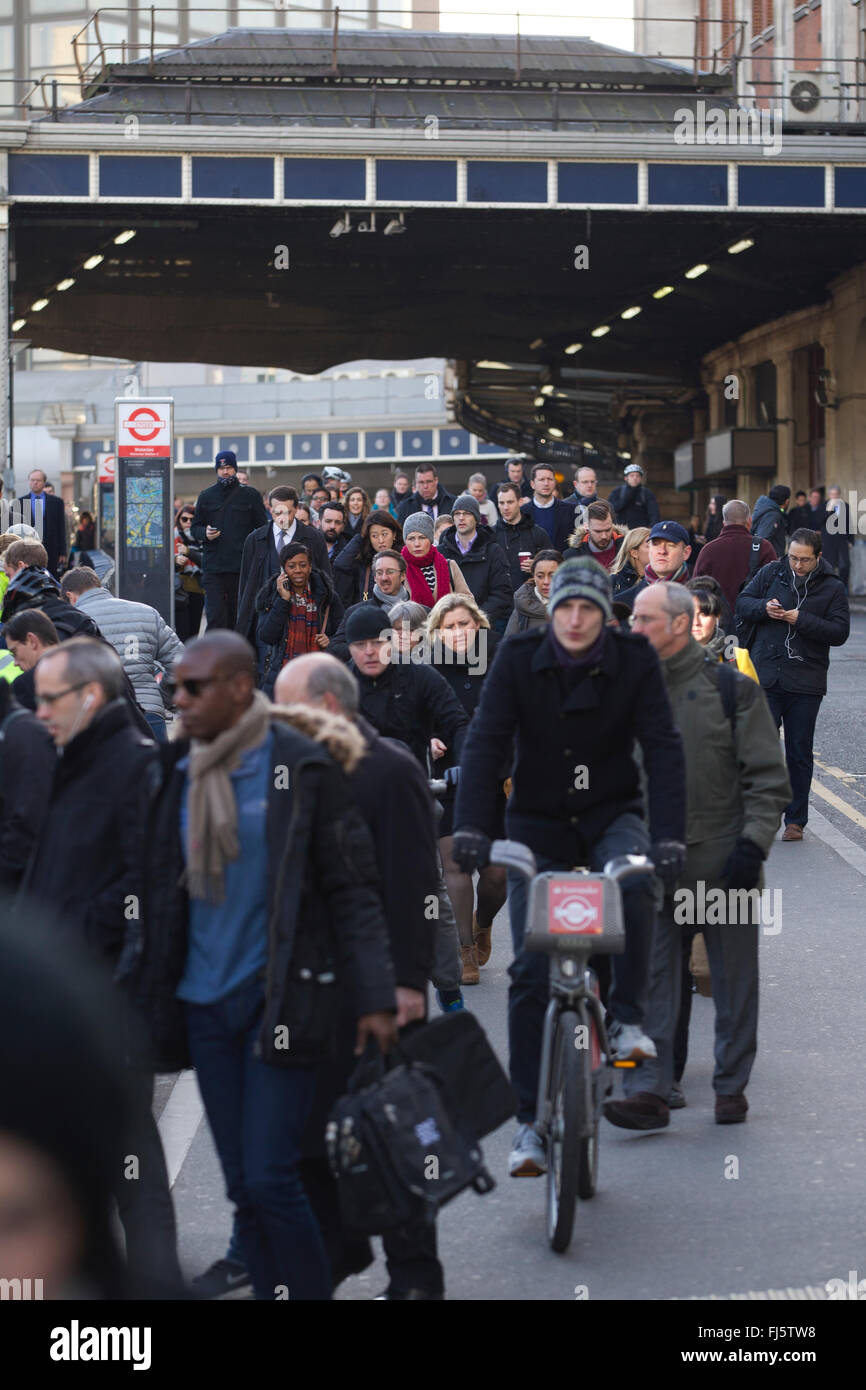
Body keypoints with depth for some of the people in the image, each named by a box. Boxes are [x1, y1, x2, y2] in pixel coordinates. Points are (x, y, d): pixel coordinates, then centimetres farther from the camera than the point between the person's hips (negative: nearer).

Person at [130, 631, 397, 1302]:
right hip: (205, 1002, 5)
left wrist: (375, 995, -12)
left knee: (271, 1178, -10)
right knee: (242, 1185, 7)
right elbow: (163, 893, 14)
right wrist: (152, 994, 9)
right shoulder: (181, 774, 9)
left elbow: (352, 888, -7)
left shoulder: (303, 768, -7)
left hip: (281, 997, -5)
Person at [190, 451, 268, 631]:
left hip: (242, 567, 0)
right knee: (215, 616, -10)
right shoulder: (206, 496, 13)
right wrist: (205, 533, -6)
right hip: (213, 567, 0)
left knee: (238, 617, 4)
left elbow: (262, 528, 8)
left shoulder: (250, 495, 8)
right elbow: (194, 528, 17)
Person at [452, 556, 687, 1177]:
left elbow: (664, 748, -13)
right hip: (538, 823, 0)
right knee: (531, 973, -6)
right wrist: (471, 828, -28)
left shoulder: (634, 661, -8)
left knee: (634, 884, -35)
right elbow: (486, 742, -15)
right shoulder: (519, 659, -9)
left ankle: (628, 1015, -13)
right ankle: (531, 1120, 3)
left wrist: (669, 836, -25)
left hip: (612, 815, 0)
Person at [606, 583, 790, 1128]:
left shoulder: (732, 689, -3)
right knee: (650, 977, -4)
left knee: (733, 978, 7)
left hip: (722, 860, -3)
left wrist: (753, 843, -13)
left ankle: (732, 1087, 19)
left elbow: (769, 777, -3)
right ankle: (650, 1092, -4)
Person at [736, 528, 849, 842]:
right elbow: (742, 604, 9)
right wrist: (764, 608, -12)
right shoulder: (771, 574, 5)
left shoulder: (832, 588, 1)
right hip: (765, 677, 0)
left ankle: (795, 819, 15)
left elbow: (840, 632, -6)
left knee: (799, 753, 7)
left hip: (806, 685, 0)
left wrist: (802, 620, -16)